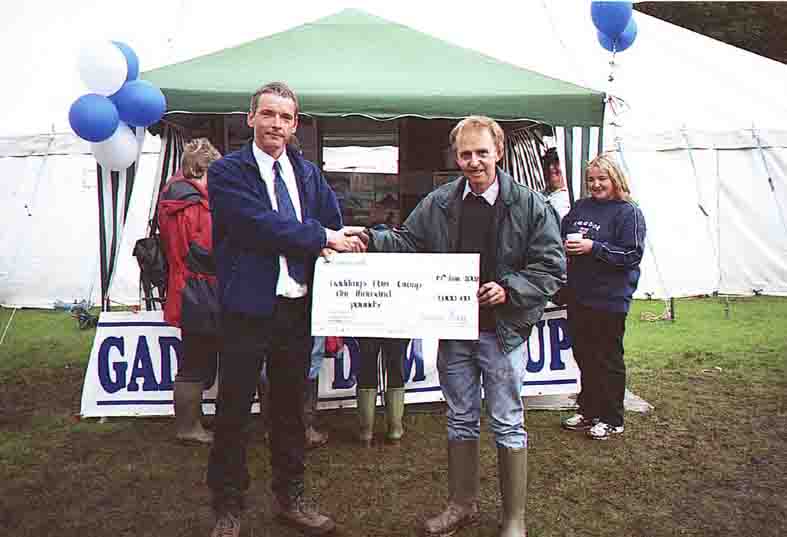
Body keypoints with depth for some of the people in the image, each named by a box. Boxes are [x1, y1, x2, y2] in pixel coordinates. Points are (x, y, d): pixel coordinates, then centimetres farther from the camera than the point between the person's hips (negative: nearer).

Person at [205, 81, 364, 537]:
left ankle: (290, 498, 35)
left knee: (290, 408, 17)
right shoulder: (227, 171, -4)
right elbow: (260, 224, -17)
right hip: (248, 307, -4)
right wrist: (320, 238, -14)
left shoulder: (309, 173, 12)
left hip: (298, 307, 5)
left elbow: (335, 227, 14)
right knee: (234, 412, 7)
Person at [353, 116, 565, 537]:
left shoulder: (530, 205, -6)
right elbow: (407, 243, 8)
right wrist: (370, 239, -9)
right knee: (460, 419, 16)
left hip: (502, 329, -3)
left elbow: (552, 266, -6)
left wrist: (508, 290, -19)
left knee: (507, 424, 7)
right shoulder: (438, 204, 3)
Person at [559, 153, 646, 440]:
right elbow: (559, 234, 20)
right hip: (578, 295, 6)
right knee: (584, 356, 16)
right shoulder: (580, 207, 10)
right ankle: (588, 411, 31)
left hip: (609, 300, -6)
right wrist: (566, 245, -3)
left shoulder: (628, 212, -8)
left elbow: (632, 255, -15)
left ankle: (611, 419, 20)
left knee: (608, 360, 5)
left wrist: (592, 247, -19)